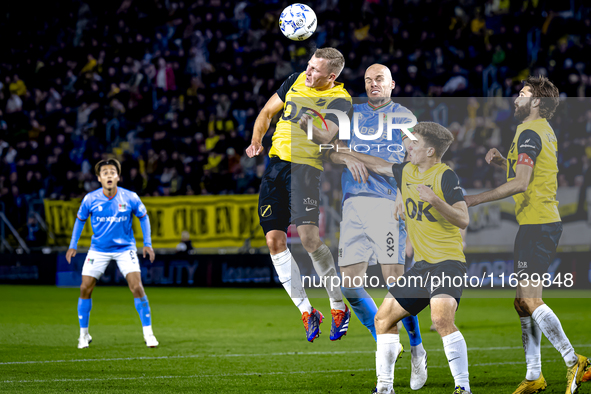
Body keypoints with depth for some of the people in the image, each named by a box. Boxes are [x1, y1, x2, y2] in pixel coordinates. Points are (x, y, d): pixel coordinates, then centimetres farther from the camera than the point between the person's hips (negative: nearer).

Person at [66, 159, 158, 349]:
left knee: (136, 287, -15)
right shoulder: (90, 199, -9)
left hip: (125, 248, -1)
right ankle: (84, 334, 13)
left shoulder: (130, 198, -11)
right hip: (98, 250, 1)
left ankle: (148, 333, -4)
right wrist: (73, 245, 3)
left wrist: (147, 243, -1)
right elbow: (80, 220, 8)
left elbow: (143, 217, 6)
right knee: (85, 288, -4)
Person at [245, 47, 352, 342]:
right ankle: (306, 312, 5)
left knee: (309, 238, -21)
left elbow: (327, 133, -24)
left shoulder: (339, 100, -7)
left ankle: (339, 307, -4)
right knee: (274, 240, -3)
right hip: (276, 163, 6)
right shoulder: (296, 80, 11)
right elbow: (267, 111, 22)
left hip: (306, 166, -6)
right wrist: (256, 139, 7)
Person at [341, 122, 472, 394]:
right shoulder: (407, 172, 12)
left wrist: (435, 200, -30)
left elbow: (463, 220, -18)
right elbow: (379, 166, 31)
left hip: (448, 262, -9)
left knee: (441, 319, -30)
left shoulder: (445, 176, -11)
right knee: (384, 318, 10)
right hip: (422, 265, 9)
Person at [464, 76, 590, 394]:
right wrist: (502, 161, 11)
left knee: (530, 300, -12)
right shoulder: (544, 130, 17)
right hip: (546, 222, 10)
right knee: (524, 302, 10)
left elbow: (521, 183, -21)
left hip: (536, 224, -10)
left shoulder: (529, 133, -13)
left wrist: (477, 199, -16)